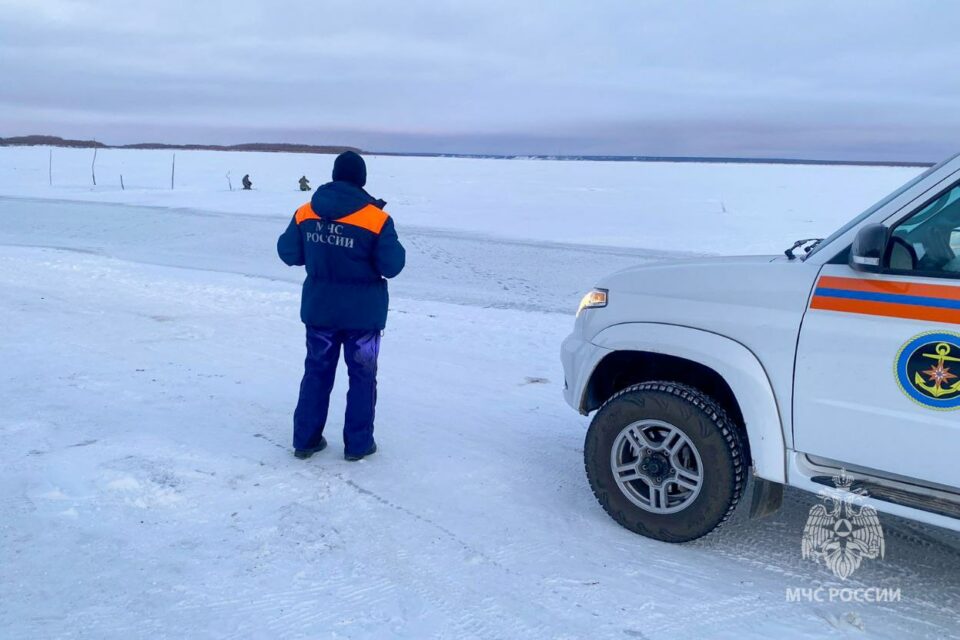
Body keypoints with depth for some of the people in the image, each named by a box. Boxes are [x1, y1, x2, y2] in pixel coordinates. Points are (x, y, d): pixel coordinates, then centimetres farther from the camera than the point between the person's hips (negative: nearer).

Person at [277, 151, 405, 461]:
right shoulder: (376, 218, -16)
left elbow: (289, 254, 5)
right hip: (363, 312, -3)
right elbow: (392, 266, -13)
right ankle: (358, 443, 18)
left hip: (319, 309, 4)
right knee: (362, 376, 11)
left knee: (316, 372, 17)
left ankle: (305, 439, 23)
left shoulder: (305, 213, -4)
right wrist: (391, 246, 6)